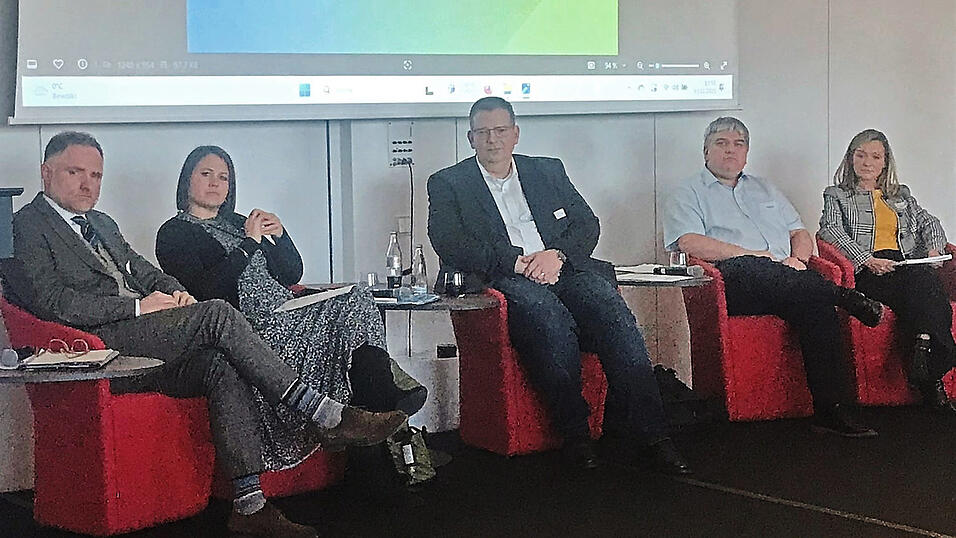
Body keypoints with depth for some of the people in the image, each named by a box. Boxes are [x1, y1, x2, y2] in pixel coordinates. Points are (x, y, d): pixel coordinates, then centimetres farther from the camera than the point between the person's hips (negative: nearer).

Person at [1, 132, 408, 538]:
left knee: (223, 366, -22)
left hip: (142, 343, 8)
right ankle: (327, 417, -25)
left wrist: (173, 291, 2)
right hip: (99, 345, -8)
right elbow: (52, 302, -11)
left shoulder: (101, 224, 29)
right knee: (217, 314, -24)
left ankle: (249, 504, -26)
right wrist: (138, 307, -13)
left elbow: (146, 272, 28)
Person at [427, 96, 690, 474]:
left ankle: (650, 433, -29)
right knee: (550, 319, -36)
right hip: (500, 280, -3)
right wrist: (517, 261, -14)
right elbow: (449, 243, -4)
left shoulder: (548, 171, 24)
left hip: (562, 269, 4)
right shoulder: (447, 184, 13)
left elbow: (588, 224, 14)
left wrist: (557, 255, -8)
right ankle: (574, 434, -27)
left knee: (613, 312, -27)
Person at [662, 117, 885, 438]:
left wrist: (797, 258, 1)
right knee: (751, 269, -40)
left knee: (816, 305, -31)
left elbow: (802, 235, 27)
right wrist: (755, 255, -10)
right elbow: (690, 243, -4)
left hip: (787, 281, 4)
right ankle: (843, 297, -36)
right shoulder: (688, 193, 15)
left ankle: (831, 410, -34)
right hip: (734, 282, -4)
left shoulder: (765, 190, 33)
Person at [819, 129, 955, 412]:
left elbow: (929, 221, 26)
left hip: (908, 265, 4)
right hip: (867, 272, -4)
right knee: (923, 283, -36)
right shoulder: (837, 195, 19)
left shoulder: (901, 195, 34)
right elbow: (830, 230, 1)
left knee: (924, 280, -36)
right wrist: (866, 260, -15)